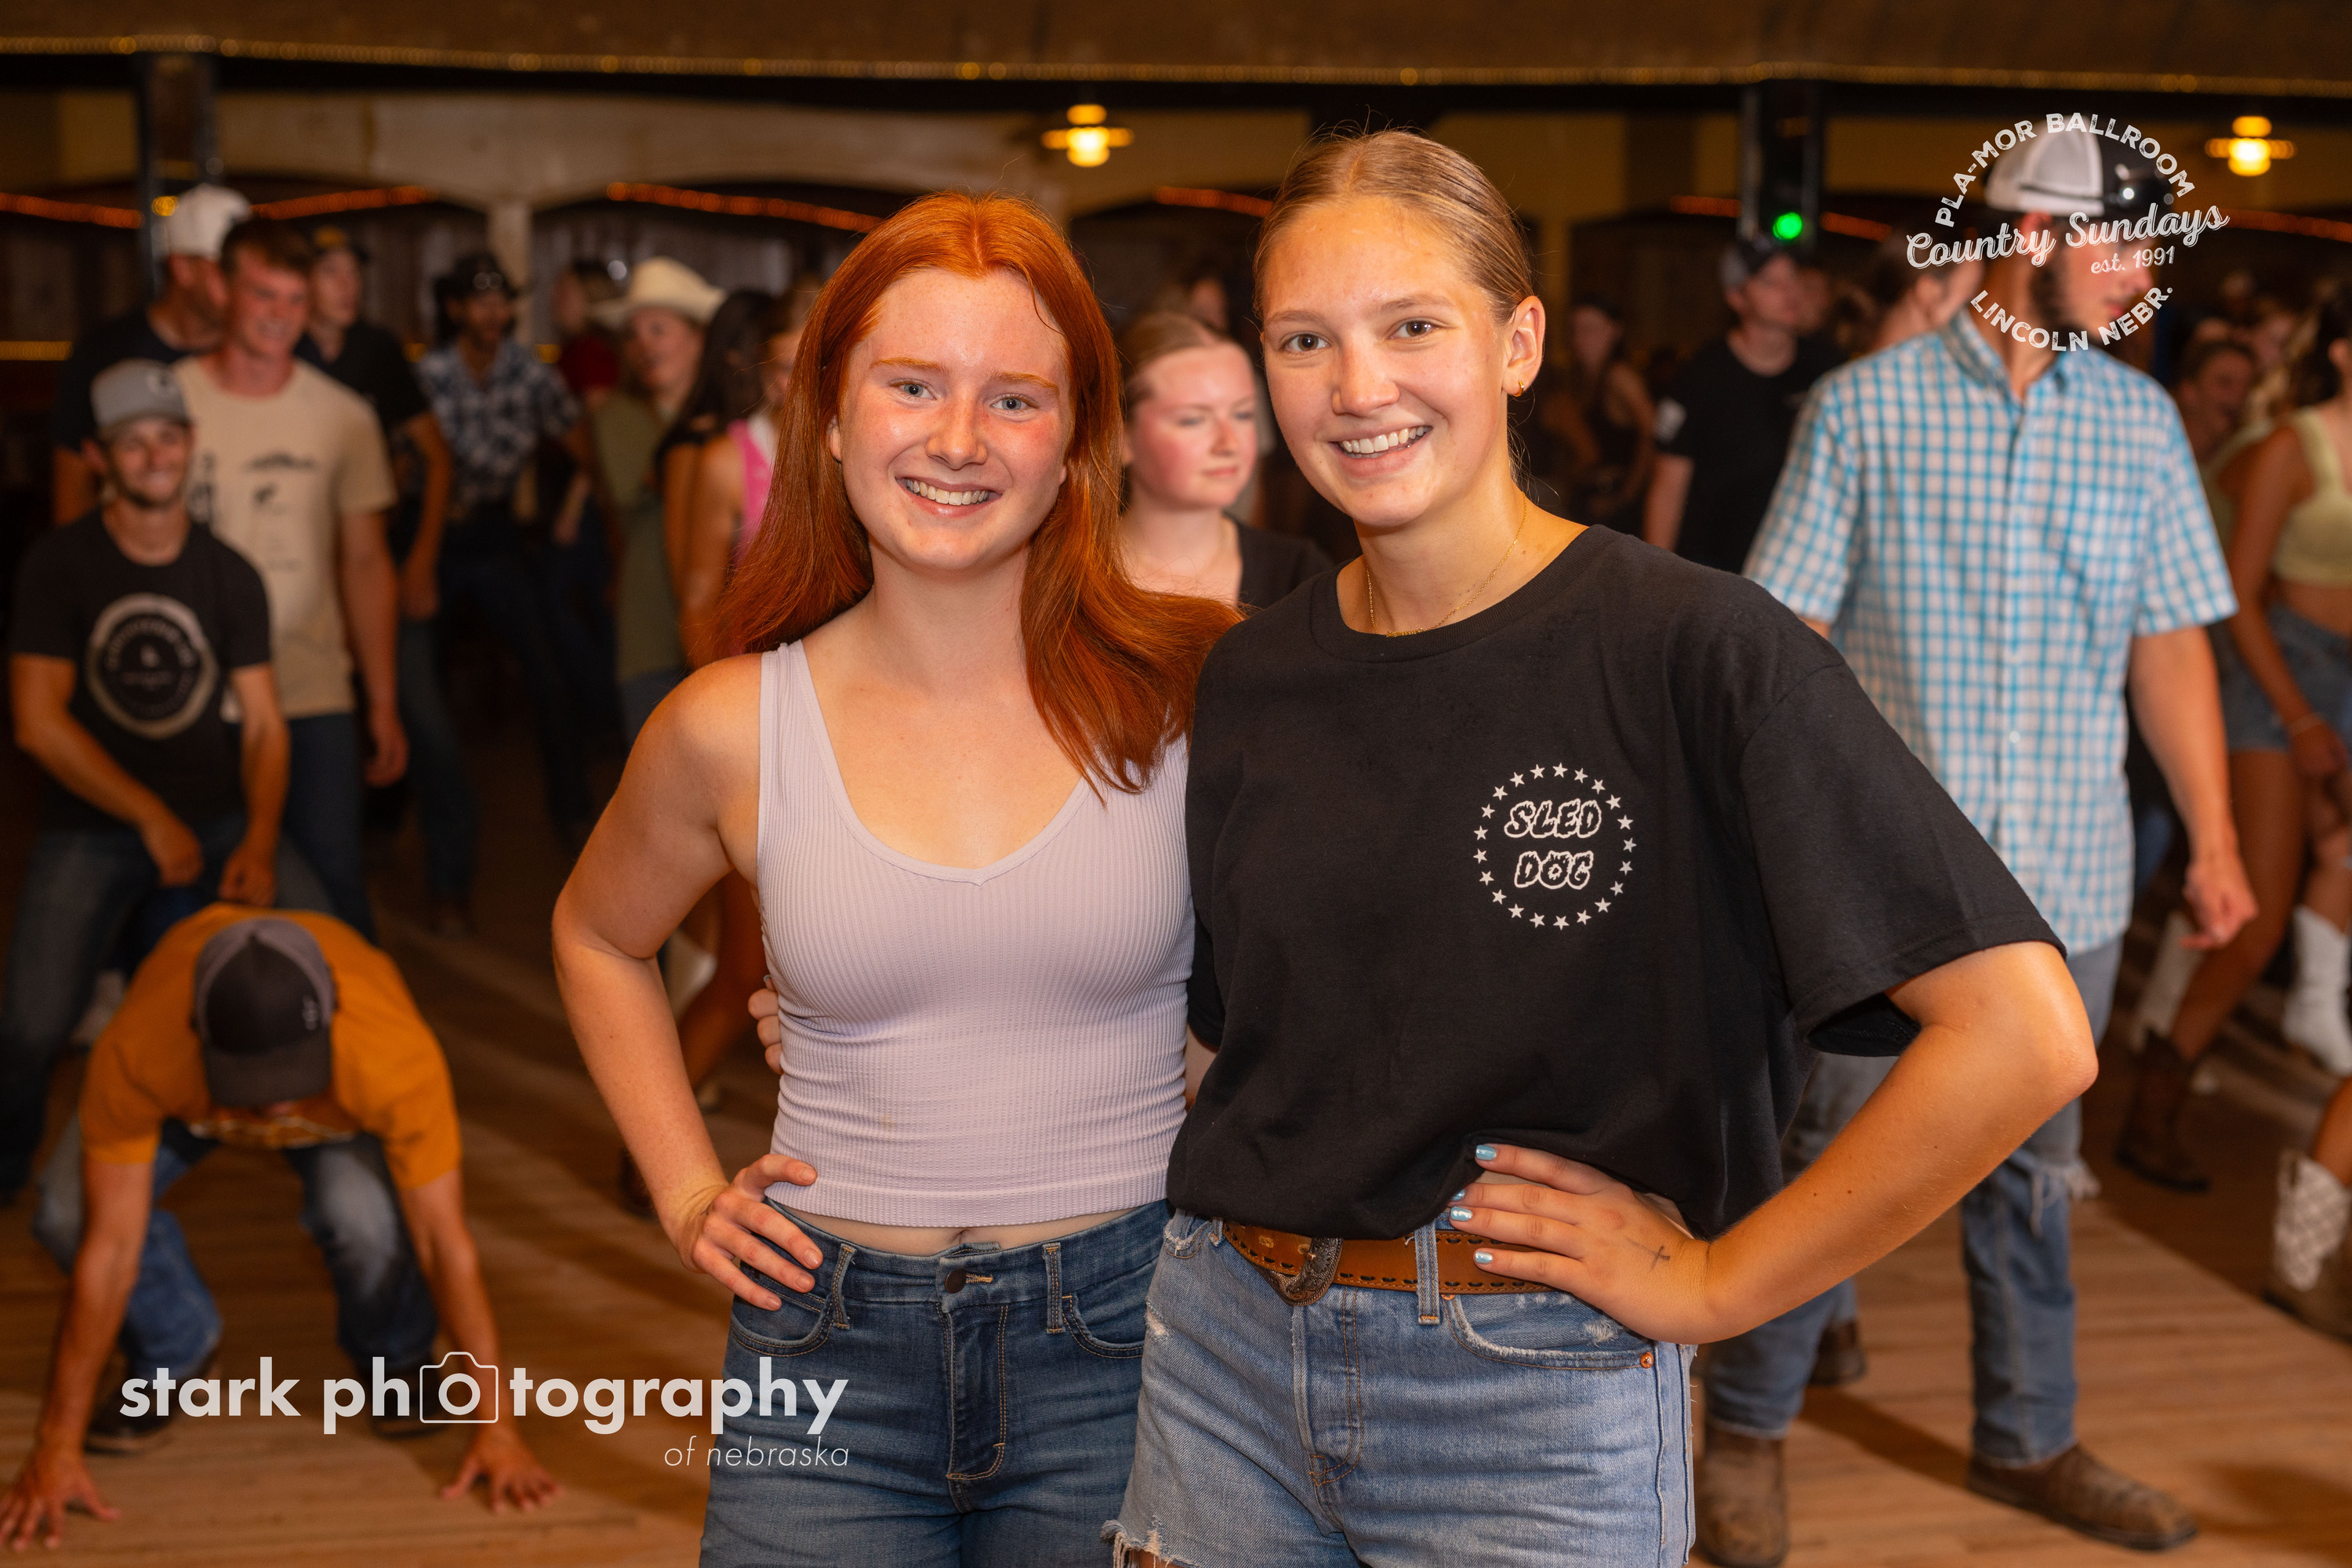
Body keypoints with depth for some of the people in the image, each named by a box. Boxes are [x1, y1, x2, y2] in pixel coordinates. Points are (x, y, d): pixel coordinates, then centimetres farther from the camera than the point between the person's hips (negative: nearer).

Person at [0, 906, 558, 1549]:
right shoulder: (133, 1055, -43)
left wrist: (495, 1427, -31)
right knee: (68, 1211, -25)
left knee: (365, 1212, -32)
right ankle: (174, 1357, 5)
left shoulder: (399, 1058, -44)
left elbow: (445, 1243, -34)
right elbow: (110, 1247, -35)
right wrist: (57, 1448, -30)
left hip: (345, 1095, -1)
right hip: (186, 1093, 1)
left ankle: (394, 1358, 2)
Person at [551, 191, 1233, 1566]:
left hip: (1124, 1345, -1)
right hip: (832, 1339, 1)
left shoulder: (1186, 687, -8)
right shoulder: (734, 729, -2)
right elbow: (599, 939, 18)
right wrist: (688, 1190, 10)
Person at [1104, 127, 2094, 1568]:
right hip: (1228, 1360, 5)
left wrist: (1712, 1281, -14)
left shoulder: (1692, 650, -14)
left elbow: (2023, 1035, -20)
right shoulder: (1254, 680, 3)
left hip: (1541, 1408, -4)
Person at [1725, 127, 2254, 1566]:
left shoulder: (2142, 421, 5)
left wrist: (2214, 838, 6)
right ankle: (1748, 1430, 23)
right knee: (1832, 1157, 4)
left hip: (2068, 879, 3)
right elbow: (1788, 635, -4)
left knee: (2033, 1168, 15)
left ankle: (2027, 1442, 31)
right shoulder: (1865, 407, -4)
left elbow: (2172, 643, 8)